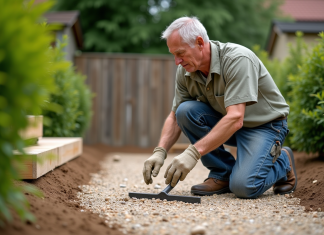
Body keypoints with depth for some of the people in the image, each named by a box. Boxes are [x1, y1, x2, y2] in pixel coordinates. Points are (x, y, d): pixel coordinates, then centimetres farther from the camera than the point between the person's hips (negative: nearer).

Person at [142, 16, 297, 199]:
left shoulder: (237, 59, -30)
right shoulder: (185, 71, -8)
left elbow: (235, 118, -38)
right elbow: (175, 117, 0)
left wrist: (193, 152, -44)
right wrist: (160, 152, -18)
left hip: (265, 124, -6)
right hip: (225, 122, 6)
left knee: (244, 186, -28)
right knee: (185, 110, -21)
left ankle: (282, 161, 6)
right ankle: (222, 174, -5)